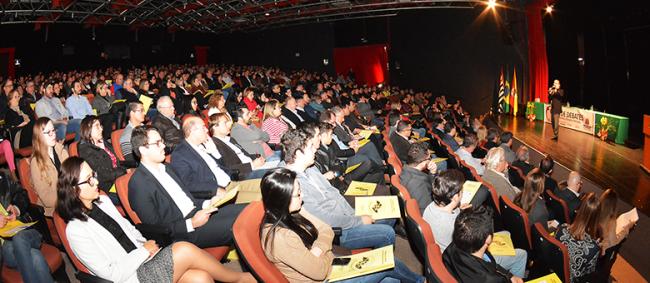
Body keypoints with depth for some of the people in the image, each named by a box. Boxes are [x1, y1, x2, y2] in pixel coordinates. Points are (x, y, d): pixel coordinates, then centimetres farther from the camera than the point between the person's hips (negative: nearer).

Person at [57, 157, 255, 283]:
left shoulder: (102, 201, 10)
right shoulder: (77, 231, -13)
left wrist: (145, 245, 3)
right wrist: (143, 251, -10)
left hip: (143, 261, 7)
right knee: (185, 249, -28)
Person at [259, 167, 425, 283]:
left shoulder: (294, 212, -5)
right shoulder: (279, 237, -33)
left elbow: (326, 230, 4)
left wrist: (319, 249, -16)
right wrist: (326, 254, -7)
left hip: (327, 263, 8)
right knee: (390, 264, 1)